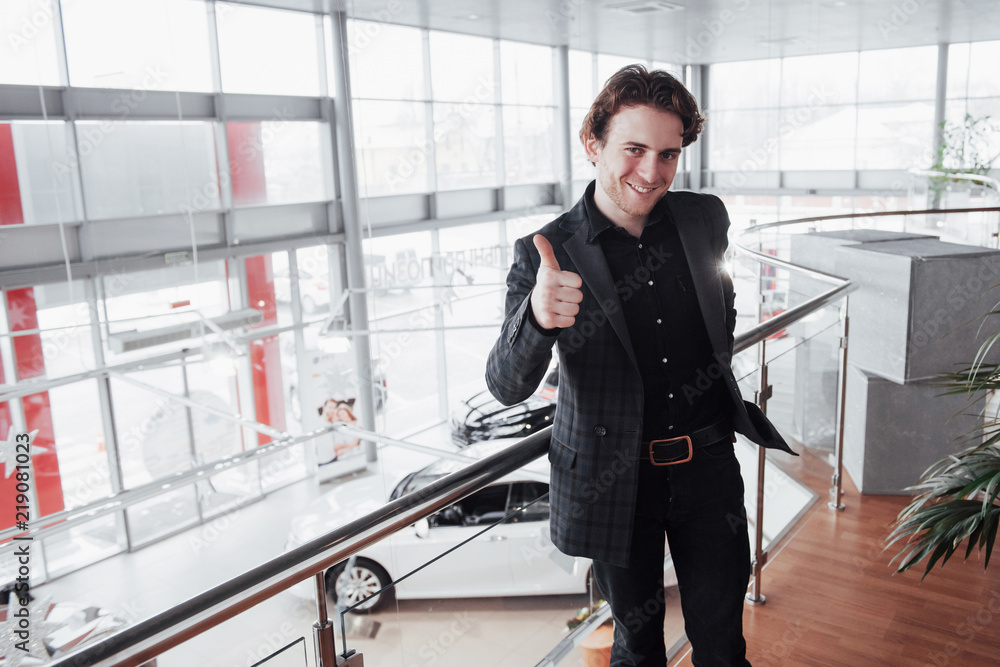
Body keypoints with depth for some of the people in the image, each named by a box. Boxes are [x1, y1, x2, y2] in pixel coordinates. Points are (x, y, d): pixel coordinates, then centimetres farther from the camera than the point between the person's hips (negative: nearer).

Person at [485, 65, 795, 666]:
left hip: (709, 466, 3)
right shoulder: (546, 256, -13)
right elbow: (507, 387, -22)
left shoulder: (706, 219, -2)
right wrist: (537, 317, -41)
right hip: (615, 481, -2)